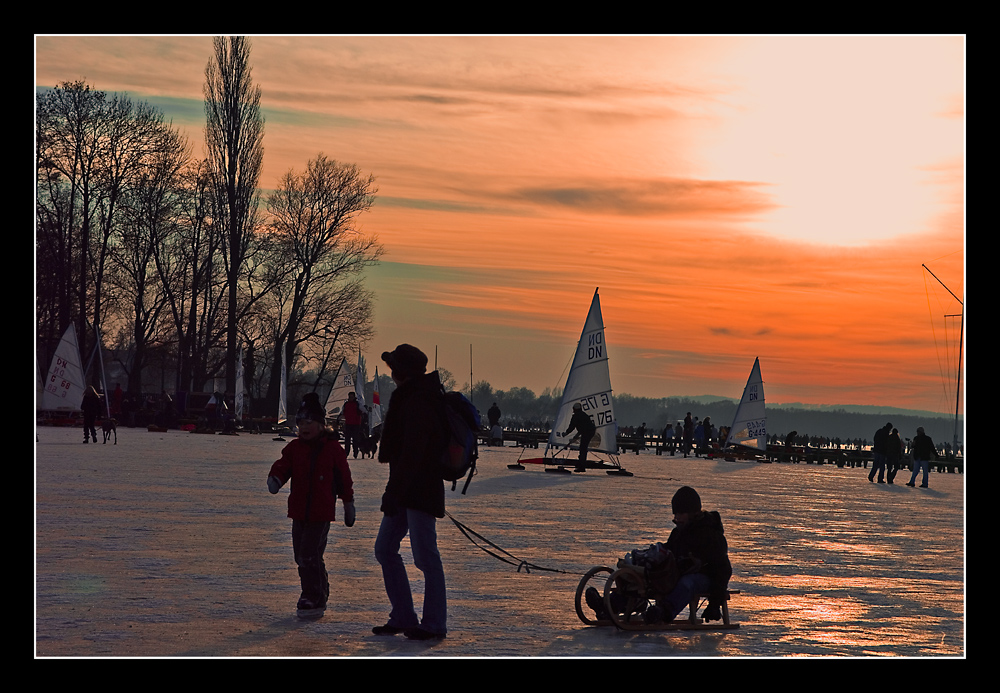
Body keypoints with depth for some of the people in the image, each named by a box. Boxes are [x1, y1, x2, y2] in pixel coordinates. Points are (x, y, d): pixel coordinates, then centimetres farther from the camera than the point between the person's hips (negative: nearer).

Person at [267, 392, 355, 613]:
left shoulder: (332, 448, -3)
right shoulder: (294, 448, 8)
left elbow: (344, 478, 3)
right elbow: (283, 465, -3)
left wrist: (349, 504, 8)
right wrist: (275, 477, -27)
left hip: (322, 512, -6)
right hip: (299, 511, 6)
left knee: (309, 554, -12)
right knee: (301, 555, 11)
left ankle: (313, 596, -1)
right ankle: (321, 591, 27)